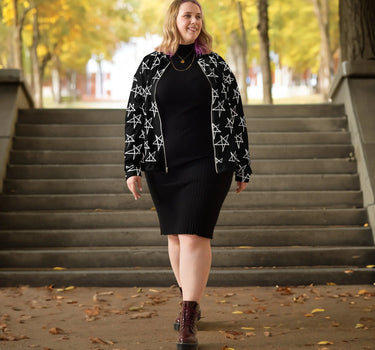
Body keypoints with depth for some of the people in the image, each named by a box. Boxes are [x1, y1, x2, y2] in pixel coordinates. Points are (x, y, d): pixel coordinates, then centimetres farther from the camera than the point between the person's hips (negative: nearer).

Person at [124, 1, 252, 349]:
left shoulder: (216, 66, 3)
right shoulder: (150, 66, 5)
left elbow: (236, 116, 4)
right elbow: (135, 116, 3)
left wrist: (242, 167, 3)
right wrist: (132, 167, -4)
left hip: (207, 164, -2)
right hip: (164, 165, 3)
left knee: (194, 235, -11)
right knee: (176, 235, 12)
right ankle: (192, 303, 31)